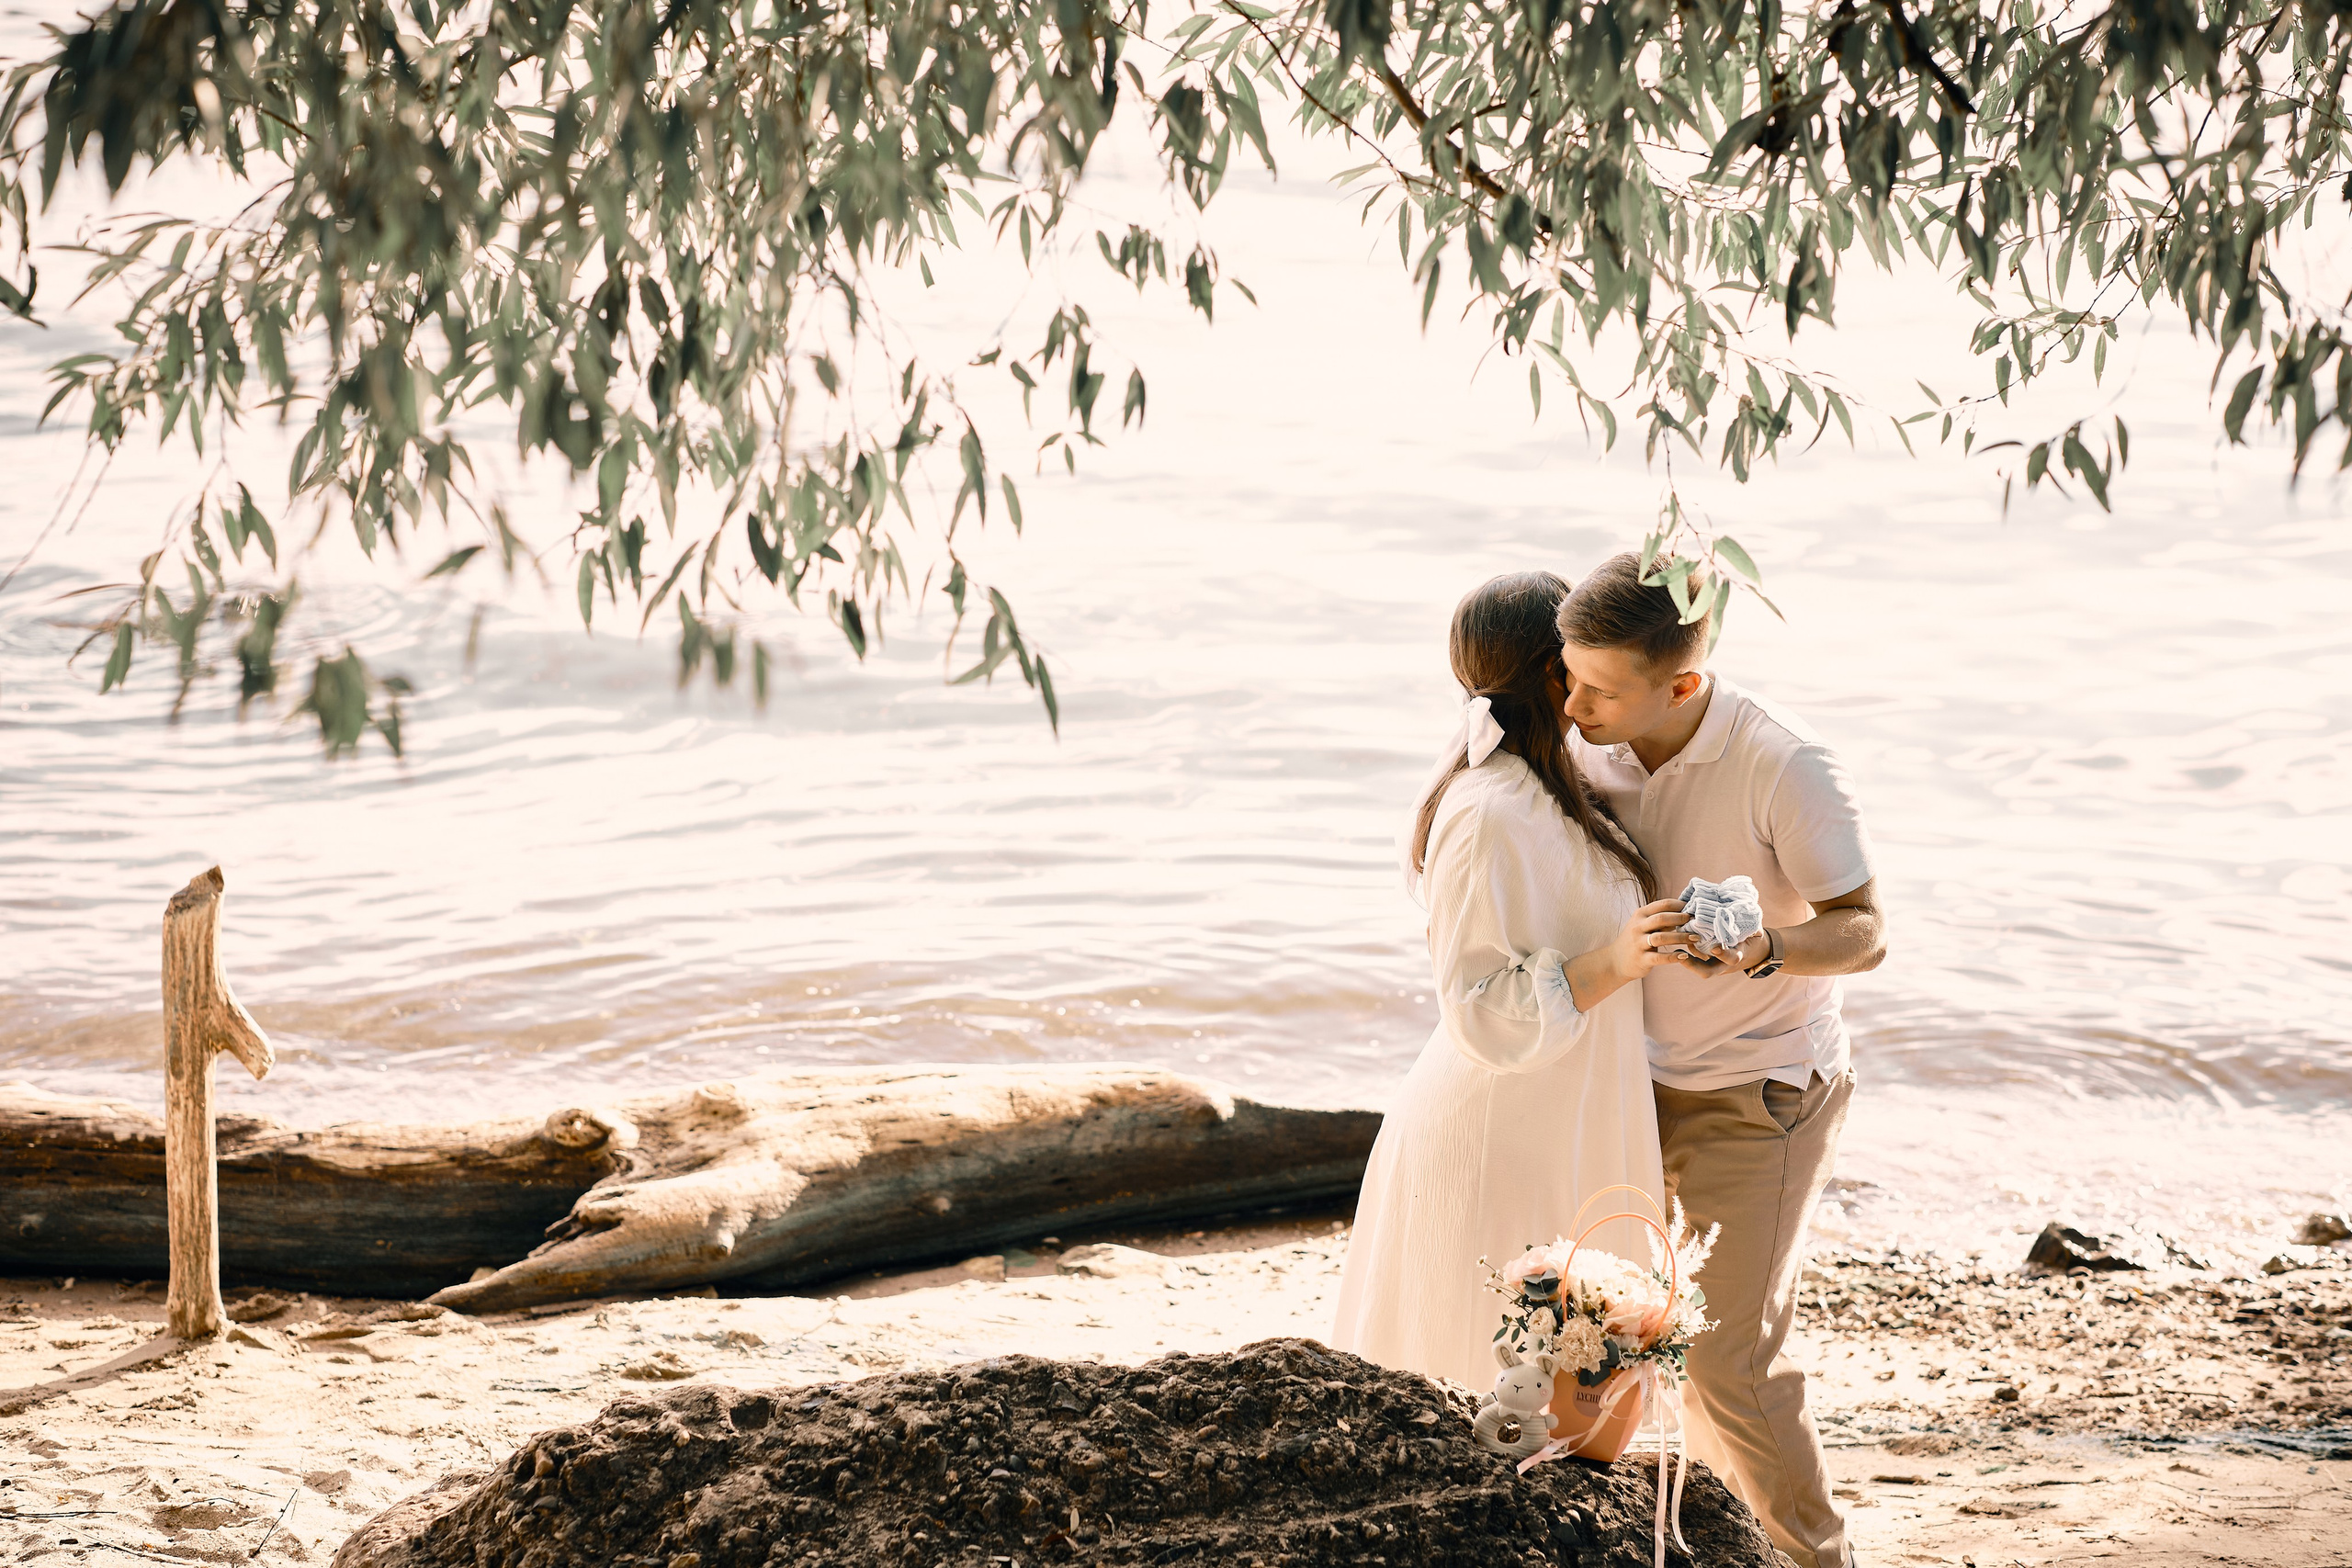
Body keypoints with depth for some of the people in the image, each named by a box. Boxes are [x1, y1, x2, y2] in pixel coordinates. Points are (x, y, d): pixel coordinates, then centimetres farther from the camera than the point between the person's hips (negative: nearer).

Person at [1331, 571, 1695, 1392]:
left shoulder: (1540, 792, 9)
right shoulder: (1489, 815, -23)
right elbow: (1485, 1014, -24)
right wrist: (1610, 964, -31)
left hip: (1553, 1136, 10)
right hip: (1503, 1149, -10)